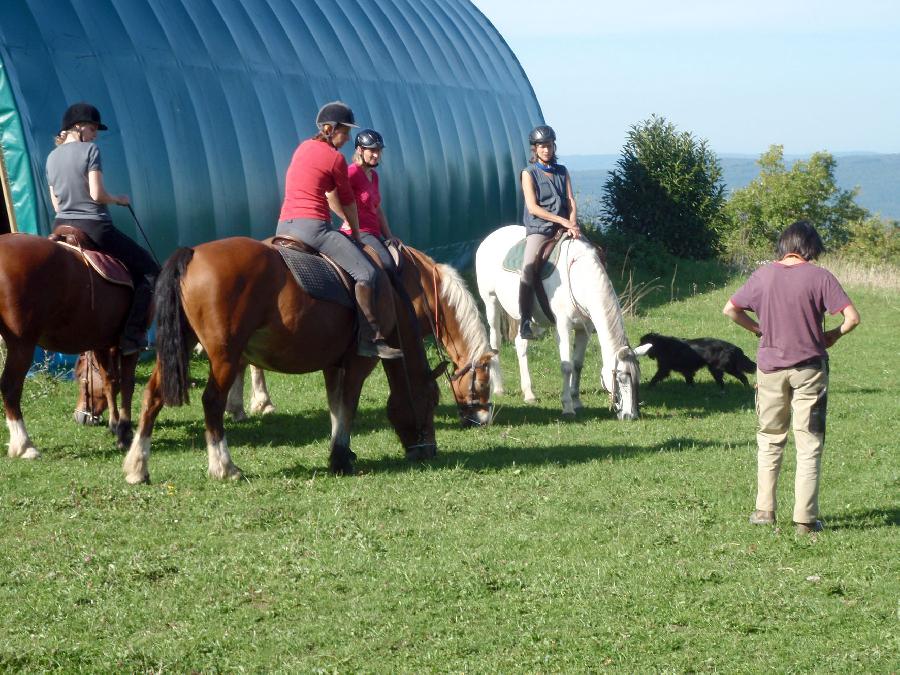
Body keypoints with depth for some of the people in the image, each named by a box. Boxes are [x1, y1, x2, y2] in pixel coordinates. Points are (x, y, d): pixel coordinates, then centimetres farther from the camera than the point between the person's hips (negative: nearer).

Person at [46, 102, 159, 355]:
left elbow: (56, 203, 13)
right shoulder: (90, 150, -7)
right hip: (94, 228, -7)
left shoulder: (52, 157, 12)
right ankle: (132, 336, -11)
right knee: (149, 271, 1)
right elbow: (97, 194, -15)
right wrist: (118, 199, 3)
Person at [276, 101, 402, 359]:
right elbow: (348, 202, 6)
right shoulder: (336, 159, -3)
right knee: (366, 272, -10)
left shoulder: (303, 148, 21)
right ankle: (372, 338, -18)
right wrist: (356, 234, 21)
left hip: (284, 226, 8)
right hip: (313, 226, -8)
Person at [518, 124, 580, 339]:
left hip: (563, 229, 5)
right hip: (538, 228, -5)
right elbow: (533, 207, -8)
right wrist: (564, 221, -15)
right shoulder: (529, 173, 1)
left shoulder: (562, 172, 15)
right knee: (529, 267, -27)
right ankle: (524, 321, -26)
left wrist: (573, 224, -12)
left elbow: (571, 201, 7)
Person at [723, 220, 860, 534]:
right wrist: (834, 335, 4)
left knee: (770, 439, 16)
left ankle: (764, 510, 15)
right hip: (809, 367, -3)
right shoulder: (819, 277, -10)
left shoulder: (763, 276, -1)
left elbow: (730, 310, 5)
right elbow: (853, 317, -14)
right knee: (809, 444, 4)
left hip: (770, 367, 3)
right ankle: (805, 517, 1)